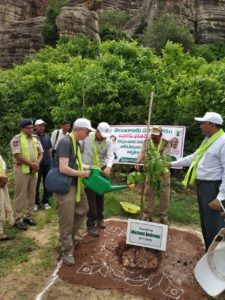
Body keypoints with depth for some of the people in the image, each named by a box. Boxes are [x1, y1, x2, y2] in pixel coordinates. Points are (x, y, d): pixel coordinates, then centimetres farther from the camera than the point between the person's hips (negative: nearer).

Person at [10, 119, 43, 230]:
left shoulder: (35, 138, 11)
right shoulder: (17, 139, -7)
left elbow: (40, 153, 11)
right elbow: (17, 156, -15)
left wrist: (37, 163, -8)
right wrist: (31, 164, -15)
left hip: (33, 170, 6)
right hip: (22, 169, -6)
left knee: (32, 194, 11)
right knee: (20, 195, 0)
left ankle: (28, 216, 23)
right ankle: (18, 219, 10)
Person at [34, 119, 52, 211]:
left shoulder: (47, 137, 10)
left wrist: (50, 160, 12)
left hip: (47, 163, 5)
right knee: (36, 184, 6)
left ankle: (45, 202, 24)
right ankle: (35, 203, 19)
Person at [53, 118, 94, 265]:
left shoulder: (76, 143, 8)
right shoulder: (66, 142, -22)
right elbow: (64, 168, -28)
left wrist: (89, 167, 9)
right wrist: (81, 174, -16)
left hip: (75, 184, 10)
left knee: (83, 210, 22)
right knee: (67, 219, 0)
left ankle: (71, 236, 41)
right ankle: (67, 251, 17)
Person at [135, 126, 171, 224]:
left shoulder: (166, 143, -4)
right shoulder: (147, 143, 3)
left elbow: (165, 157, -17)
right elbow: (142, 153, -12)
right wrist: (138, 162, -31)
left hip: (163, 172, -1)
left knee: (164, 196, 6)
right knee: (148, 194, 7)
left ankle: (163, 217, 21)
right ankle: (147, 216, 20)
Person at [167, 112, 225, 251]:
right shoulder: (208, 140, 13)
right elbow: (194, 157, 24)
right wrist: (173, 163, 26)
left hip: (213, 187, -10)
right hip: (202, 185, 10)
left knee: (213, 225, -5)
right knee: (206, 223, 18)